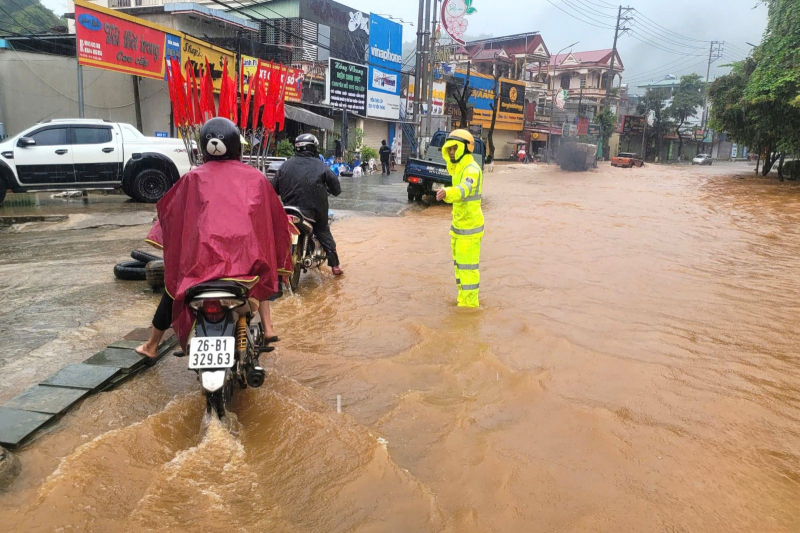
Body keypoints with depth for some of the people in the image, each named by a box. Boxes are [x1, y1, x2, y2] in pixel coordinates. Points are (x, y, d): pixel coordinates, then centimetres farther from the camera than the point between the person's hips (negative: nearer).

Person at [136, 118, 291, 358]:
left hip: (201, 256, 0)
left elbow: (170, 211, 14)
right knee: (261, 272, 35)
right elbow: (274, 216, 12)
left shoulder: (194, 178, 5)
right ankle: (268, 327, 23)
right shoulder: (255, 177, 6)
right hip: (246, 256, 0)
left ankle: (151, 346, 42)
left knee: (173, 289, 27)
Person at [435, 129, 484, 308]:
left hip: (469, 226, -10)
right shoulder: (460, 167, 11)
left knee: (468, 266, -4)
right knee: (459, 264, 17)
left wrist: (447, 193, -60)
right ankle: (463, 299, 29)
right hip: (459, 225, 10)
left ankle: (470, 304, 5)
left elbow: (464, 189, -43)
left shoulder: (472, 169, -21)